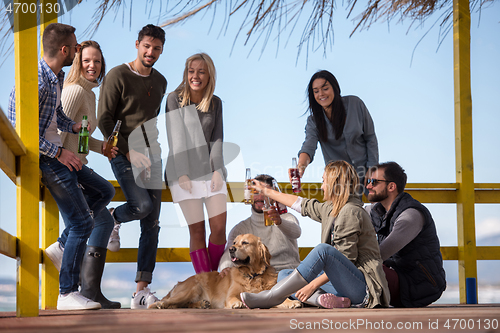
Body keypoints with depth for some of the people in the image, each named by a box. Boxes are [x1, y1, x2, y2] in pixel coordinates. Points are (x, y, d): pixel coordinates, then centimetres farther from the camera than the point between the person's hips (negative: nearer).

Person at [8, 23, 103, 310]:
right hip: (44, 159, -10)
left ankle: (61, 249, 18)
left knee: (101, 190, 21)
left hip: (58, 154, 10)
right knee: (82, 223, -8)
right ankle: (68, 294, -3)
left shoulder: (58, 76, 9)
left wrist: (73, 125, 8)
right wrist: (59, 152, -21)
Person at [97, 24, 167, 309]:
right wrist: (130, 152, -15)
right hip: (124, 153, -6)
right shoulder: (118, 77, -6)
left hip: (151, 155, 6)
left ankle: (142, 291, -1)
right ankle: (113, 218, 10)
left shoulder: (160, 82, 13)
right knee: (143, 205, -26)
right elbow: (104, 120, -9)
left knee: (152, 225, -2)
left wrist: (154, 151, 15)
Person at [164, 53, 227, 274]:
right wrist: (182, 174, -12)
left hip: (211, 169, 3)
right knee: (197, 230, -6)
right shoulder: (175, 99, -1)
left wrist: (217, 170, -4)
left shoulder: (215, 103, 11)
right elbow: (176, 138, -6)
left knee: (219, 227, -5)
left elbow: (216, 139, 8)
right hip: (184, 171, -3)